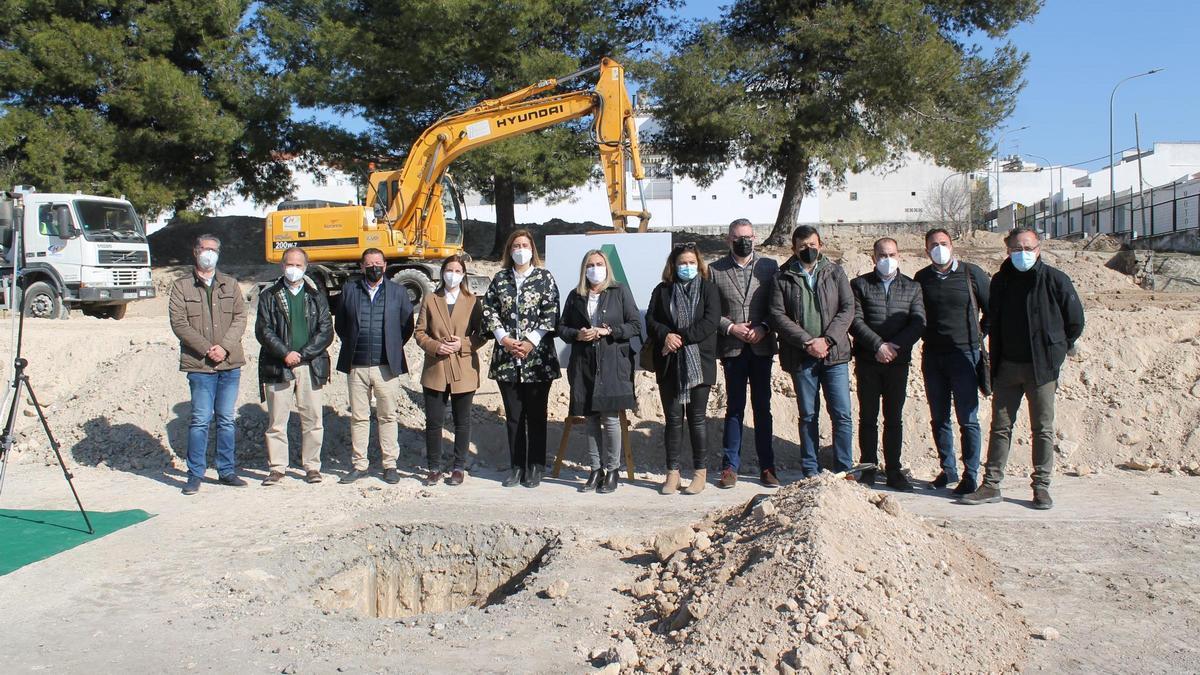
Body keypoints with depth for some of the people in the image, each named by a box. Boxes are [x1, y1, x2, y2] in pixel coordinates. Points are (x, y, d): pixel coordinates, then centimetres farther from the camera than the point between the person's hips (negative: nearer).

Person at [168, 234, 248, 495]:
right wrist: (206, 349, -13)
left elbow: (240, 317, 4)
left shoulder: (230, 284, 12)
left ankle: (227, 471, 17)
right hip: (199, 365, -3)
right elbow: (179, 323, -4)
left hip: (230, 363, 3)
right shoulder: (181, 286, 4)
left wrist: (224, 347, -11)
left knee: (226, 419, 8)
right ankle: (195, 474, 7)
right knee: (200, 420, -3)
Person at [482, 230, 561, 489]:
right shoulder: (500, 278, 10)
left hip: (537, 357, -2)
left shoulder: (544, 277, 3)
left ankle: (535, 467, 13)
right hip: (506, 358, 3)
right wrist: (504, 338, -8)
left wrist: (531, 342, -12)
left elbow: (551, 314, -4)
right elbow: (489, 311, 6)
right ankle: (516, 467, 18)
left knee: (536, 415, 3)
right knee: (513, 416, 8)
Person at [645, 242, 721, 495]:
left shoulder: (708, 289, 3)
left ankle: (700, 473, 11)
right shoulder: (662, 290, 10)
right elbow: (651, 320, 5)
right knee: (673, 418, 5)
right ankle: (672, 473, 12)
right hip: (669, 365, 2)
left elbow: (711, 322, -9)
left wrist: (681, 338, -14)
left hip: (699, 363, -2)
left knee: (697, 417, 2)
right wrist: (665, 335, -15)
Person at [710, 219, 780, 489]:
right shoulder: (715, 270, 3)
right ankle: (730, 467, 12)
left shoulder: (769, 266, 5)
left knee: (763, 408, 6)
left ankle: (767, 467, 14)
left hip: (761, 347, 1)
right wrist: (730, 327, -12)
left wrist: (763, 328, -11)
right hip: (732, 349, -1)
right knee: (734, 408, 4)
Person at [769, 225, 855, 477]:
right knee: (808, 416, 8)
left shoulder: (835, 272, 7)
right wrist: (807, 341, -13)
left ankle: (843, 470, 10)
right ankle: (810, 471, 16)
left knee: (842, 415, -1)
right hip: (801, 358, 0)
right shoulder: (783, 277, 4)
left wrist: (826, 340, -12)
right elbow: (778, 315, -4)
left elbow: (847, 309, 1)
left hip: (834, 354, 1)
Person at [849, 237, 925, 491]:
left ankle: (893, 470, 11)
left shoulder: (912, 287, 12)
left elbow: (919, 322, 1)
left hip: (898, 361, 1)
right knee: (868, 417, 3)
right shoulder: (859, 285, 6)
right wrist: (878, 345, -15)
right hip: (867, 361, -1)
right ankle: (868, 468, 10)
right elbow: (855, 321, -5)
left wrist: (895, 346, -12)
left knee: (894, 418, 5)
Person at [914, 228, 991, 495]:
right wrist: (928, 337, 10)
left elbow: (992, 310, 6)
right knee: (939, 419, 9)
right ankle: (948, 470, 20)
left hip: (964, 355, -4)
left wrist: (977, 337, 4)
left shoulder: (972, 273, -1)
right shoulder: (921, 278, 8)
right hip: (932, 356, 4)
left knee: (967, 419, -5)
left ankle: (971, 476, 0)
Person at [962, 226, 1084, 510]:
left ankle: (1041, 486, 12)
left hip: (1042, 368, -3)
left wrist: (1056, 351, 9)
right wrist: (993, 367, 9)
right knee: (1000, 426, 6)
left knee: (1043, 429, 4)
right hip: (1006, 368, 3)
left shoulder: (1055, 280, -5)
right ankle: (991, 484, 10)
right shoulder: (1000, 281, 7)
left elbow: (1075, 322, 5)